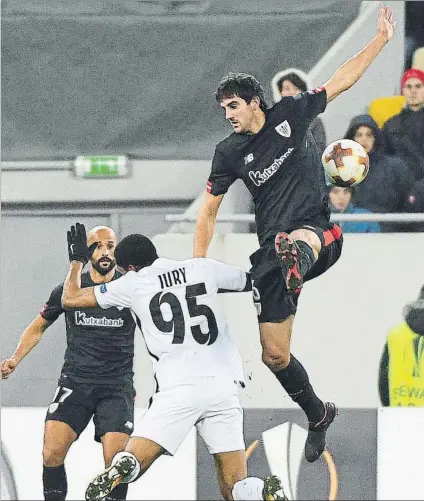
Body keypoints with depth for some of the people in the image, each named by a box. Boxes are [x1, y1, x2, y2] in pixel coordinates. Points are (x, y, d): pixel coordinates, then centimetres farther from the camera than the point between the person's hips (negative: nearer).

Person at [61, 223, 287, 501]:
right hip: (223, 387, 2)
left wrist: (77, 259, 36)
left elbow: (70, 299, 19)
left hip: (178, 389, -2)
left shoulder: (133, 283, 8)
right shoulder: (202, 268, 13)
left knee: (129, 465, 0)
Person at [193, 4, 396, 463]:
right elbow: (208, 210, 12)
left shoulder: (290, 114, 2)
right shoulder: (229, 152, 5)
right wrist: (197, 265, 5)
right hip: (273, 245, 3)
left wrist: (382, 40, 4)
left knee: (293, 246, -45)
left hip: (316, 231, -3)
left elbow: (342, 80, 10)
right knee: (274, 354, 1)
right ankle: (318, 414, 24)